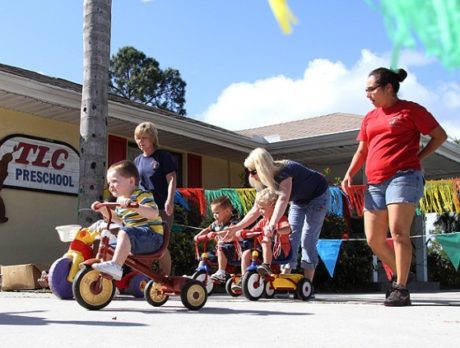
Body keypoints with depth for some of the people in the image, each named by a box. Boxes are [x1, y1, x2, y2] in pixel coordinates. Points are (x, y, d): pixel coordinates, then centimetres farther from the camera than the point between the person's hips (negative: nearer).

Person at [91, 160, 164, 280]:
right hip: (133, 239, 10)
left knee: (125, 233, -35)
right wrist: (103, 210, 18)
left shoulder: (141, 195, -12)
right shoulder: (120, 199, 15)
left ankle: (115, 266, -43)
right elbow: (119, 219, 31)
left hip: (152, 235, -10)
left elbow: (154, 213, -29)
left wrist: (134, 206, -42)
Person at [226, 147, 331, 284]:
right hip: (299, 200, 7)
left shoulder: (284, 171, -36)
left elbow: (283, 198, -52)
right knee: (290, 237, -3)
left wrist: (272, 224, -65)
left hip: (318, 197, -7)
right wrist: (236, 228, -14)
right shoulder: (265, 182, -12)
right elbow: (256, 210, -8)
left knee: (307, 240, -10)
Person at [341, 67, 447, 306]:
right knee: (374, 240, 3)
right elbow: (362, 151, 22)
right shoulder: (369, 118, 20)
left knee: (398, 232, -15)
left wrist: (417, 157, -3)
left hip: (403, 177, -7)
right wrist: (349, 174, 7)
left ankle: (401, 289, -8)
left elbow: (440, 136, 6)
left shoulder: (410, 110, 3)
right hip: (375, 184, 7)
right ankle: (401, 278, 21)